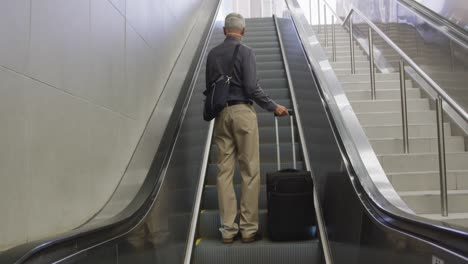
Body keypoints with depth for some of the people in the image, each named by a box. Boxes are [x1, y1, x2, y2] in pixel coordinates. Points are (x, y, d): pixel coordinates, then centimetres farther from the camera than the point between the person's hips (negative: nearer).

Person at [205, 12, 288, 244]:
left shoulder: (212, 54, 11)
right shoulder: (245, 52, -6)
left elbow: (209, 87, 14)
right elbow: (252, 88, -13)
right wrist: (273, 107, -2)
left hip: (221, 114, 5)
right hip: (242, 112, -5)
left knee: (224, 171, 6)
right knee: (250, 171, 2)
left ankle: (228, 229, 11)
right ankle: (248, 228, 6)